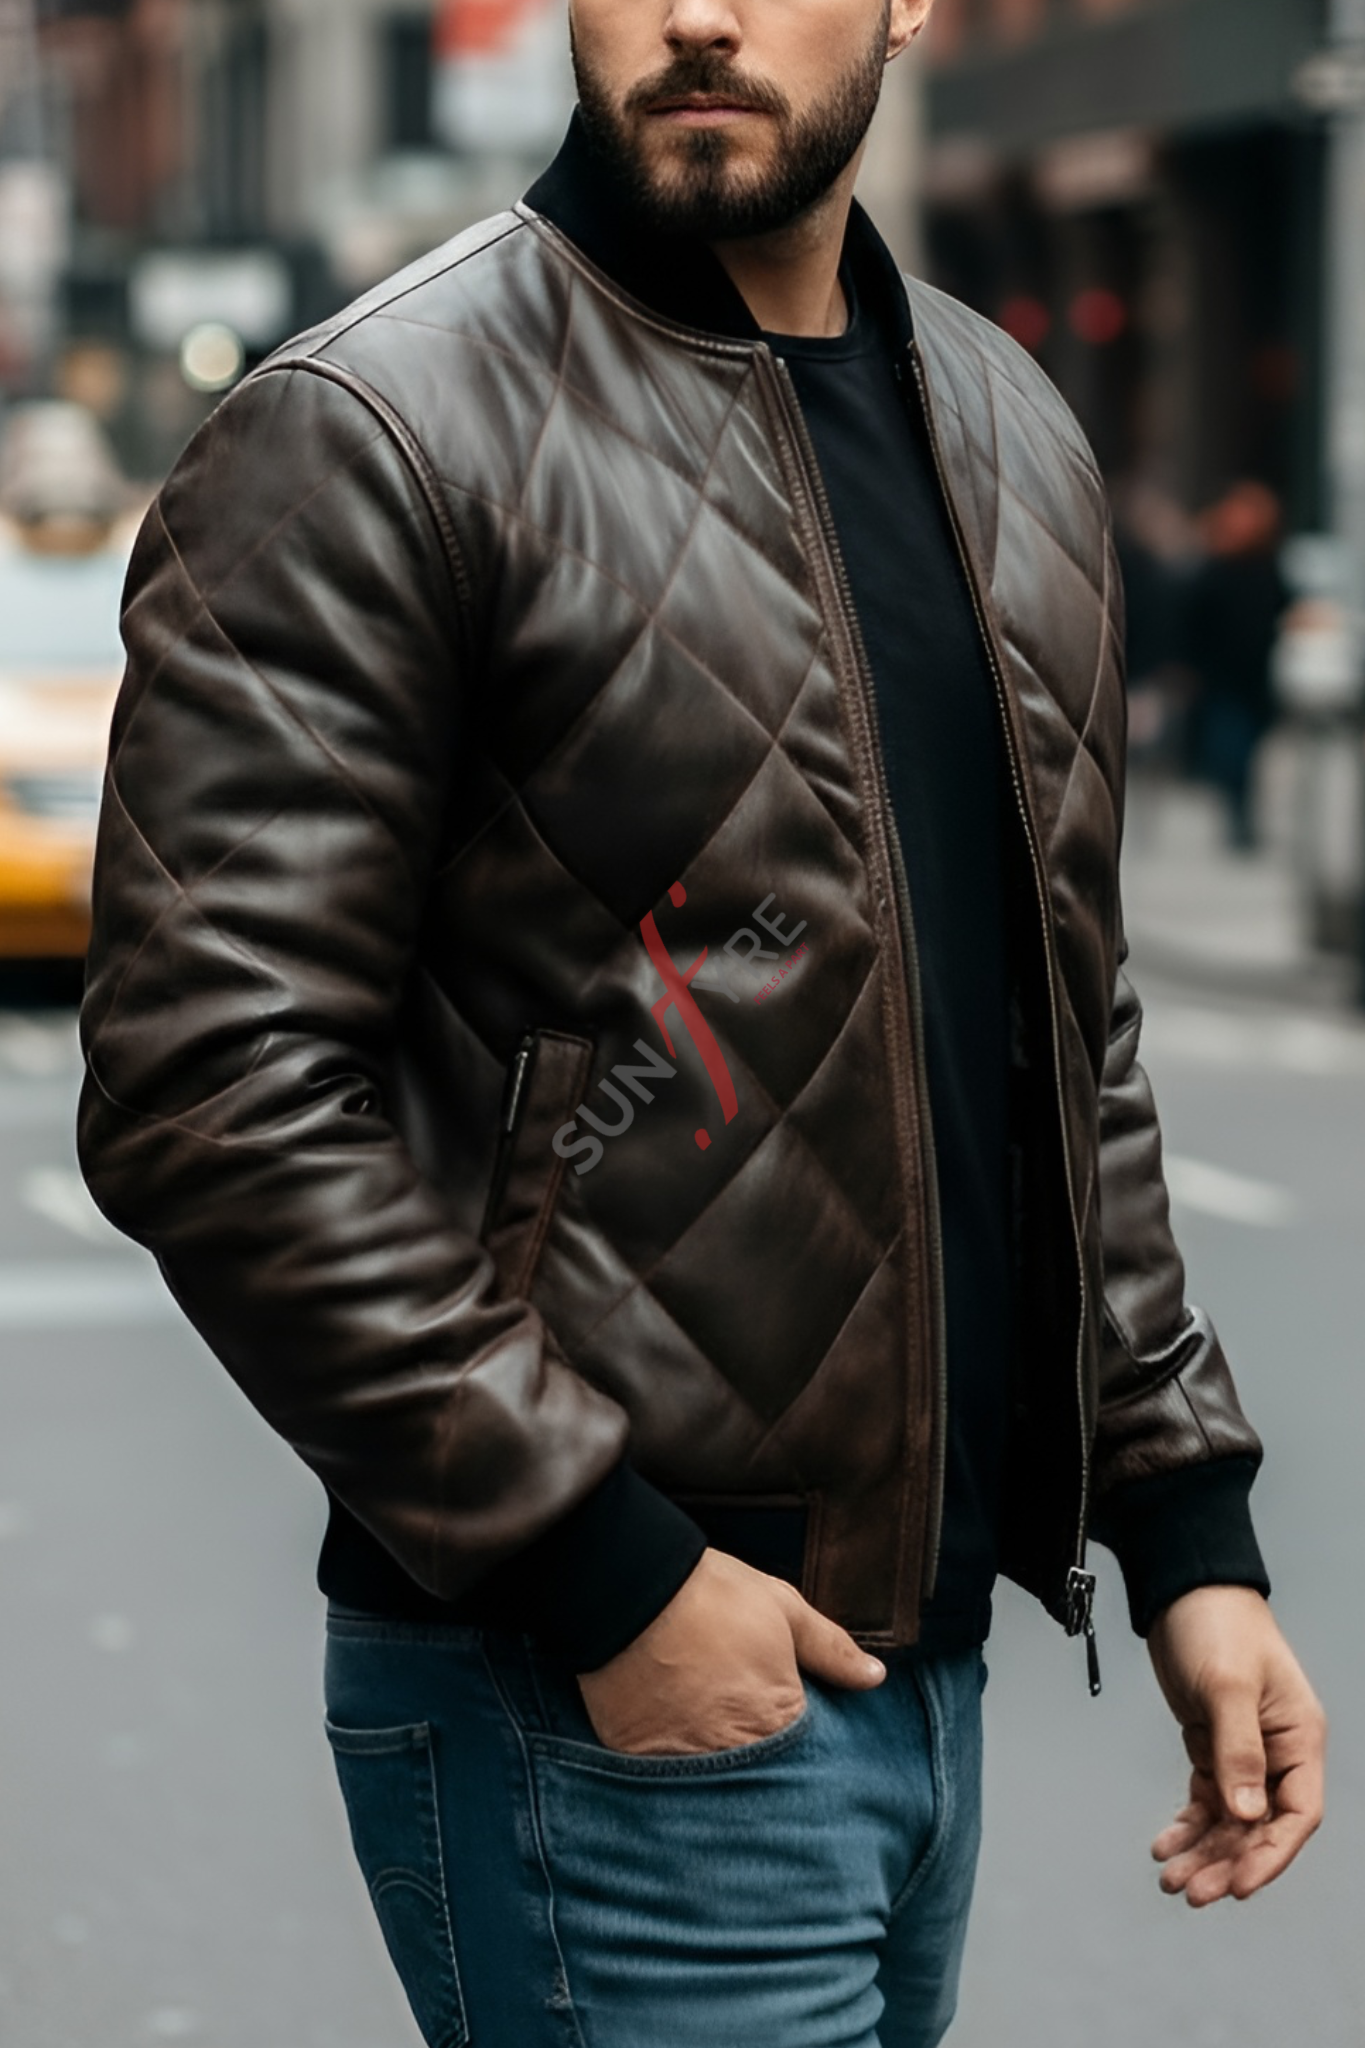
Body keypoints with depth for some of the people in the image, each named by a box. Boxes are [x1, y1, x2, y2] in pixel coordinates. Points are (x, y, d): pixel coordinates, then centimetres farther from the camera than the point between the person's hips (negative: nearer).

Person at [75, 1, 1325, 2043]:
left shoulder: (1012, 438, 12)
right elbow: (212, 1090, -17)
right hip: (597, 1706, -7)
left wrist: (1187, 1527, 11)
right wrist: (596, 1565, -18)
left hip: (928, 1653, 7)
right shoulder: (372, 438, -11)